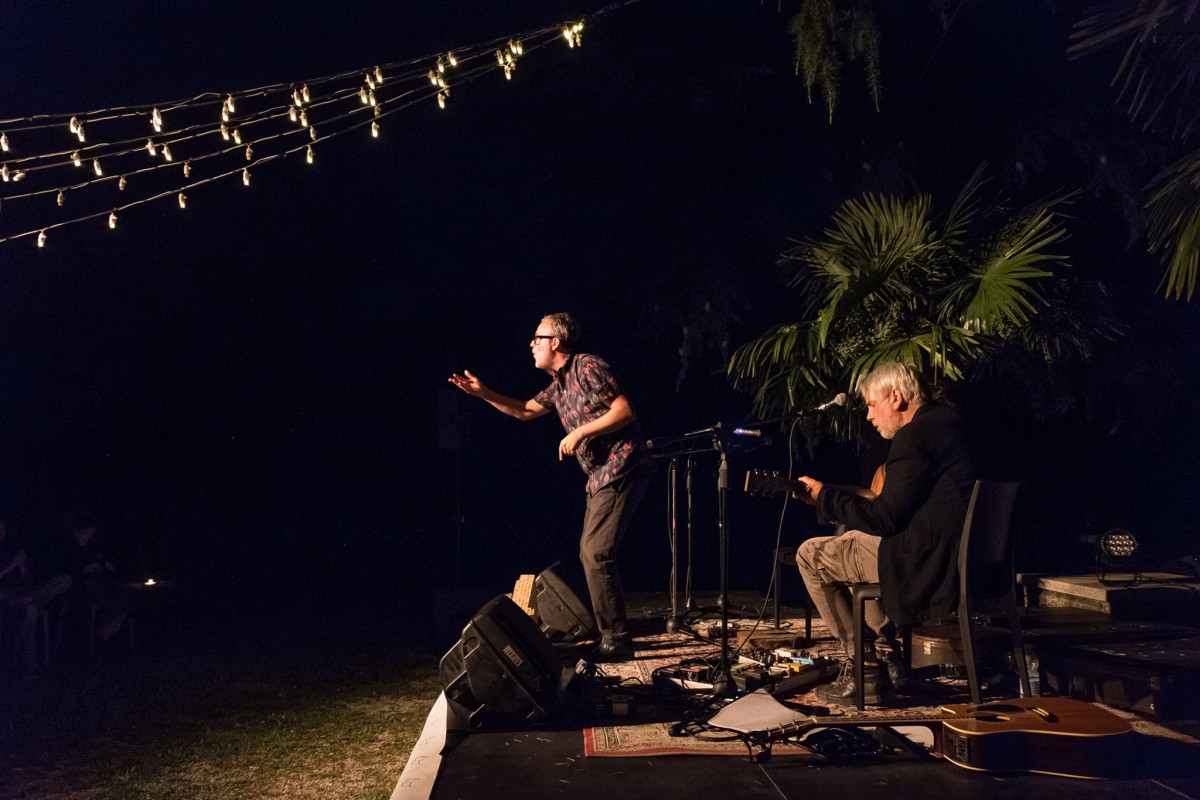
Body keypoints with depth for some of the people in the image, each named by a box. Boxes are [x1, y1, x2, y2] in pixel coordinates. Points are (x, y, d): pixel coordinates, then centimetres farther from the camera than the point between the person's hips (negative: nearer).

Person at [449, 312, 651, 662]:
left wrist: (579, 432, -17)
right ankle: (610, 634, 21)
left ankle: (616, 642, -8)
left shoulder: (588, 367, -11)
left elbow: (625, 410, -18)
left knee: (596, 553, -14)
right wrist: (483, 393, 19)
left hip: (621, 471, -10)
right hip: (601, 475, 10)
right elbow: (525, 411, 29)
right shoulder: (558, 384, 16)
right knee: (591, 554, 12)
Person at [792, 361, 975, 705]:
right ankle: (885, 651, 25)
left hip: (929, 562, -11)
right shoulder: (944, 420, 15)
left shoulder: (914, 436, -17)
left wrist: (823, 495, -8)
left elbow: (884, 520, -18)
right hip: (957, 555, 11)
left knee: (810, 555, 0)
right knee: (851, 538, 29)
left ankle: (865, 670, 3)